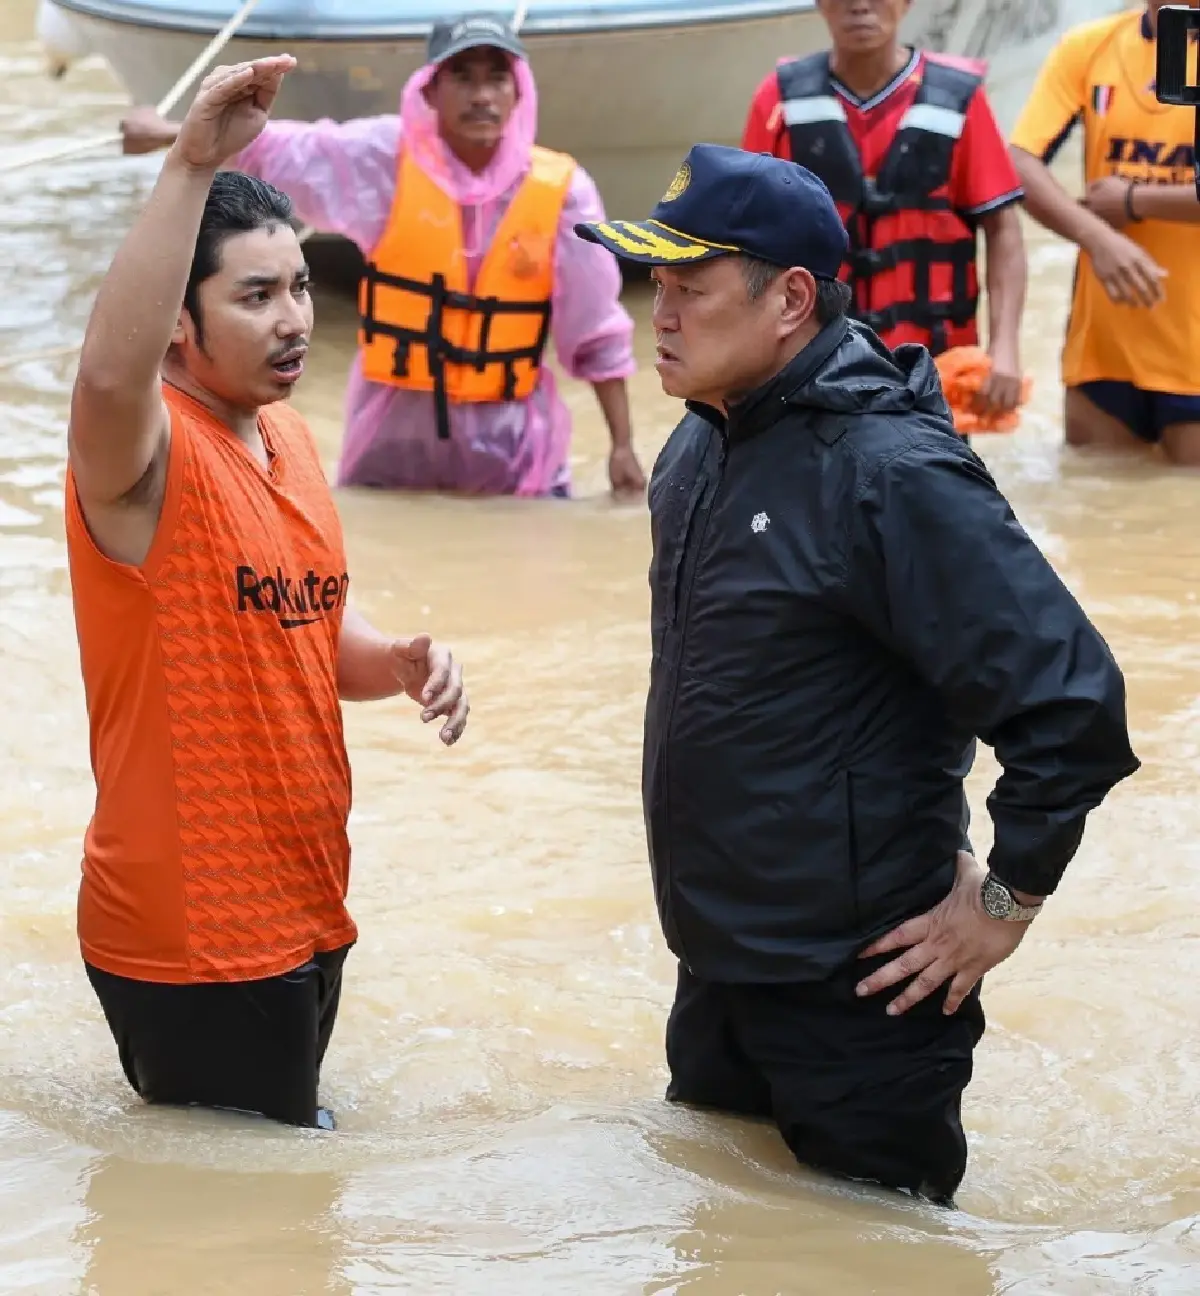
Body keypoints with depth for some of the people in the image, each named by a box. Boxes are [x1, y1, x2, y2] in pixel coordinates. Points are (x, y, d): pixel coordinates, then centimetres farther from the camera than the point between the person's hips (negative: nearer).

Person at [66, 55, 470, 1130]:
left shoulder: (288, 435, 9)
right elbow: (109, 374, -43)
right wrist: (192, 165, -48)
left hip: (304, 917, 8)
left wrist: (398, 665, -3)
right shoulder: (145, 450, -17)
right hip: (192, 947, -8)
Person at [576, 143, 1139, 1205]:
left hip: (854, 997, -9)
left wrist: (1006, 901, -16)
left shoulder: (888, 471, -23)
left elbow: (1070, 702, -24)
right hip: (714, 977, 9)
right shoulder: (700, 448, 5)